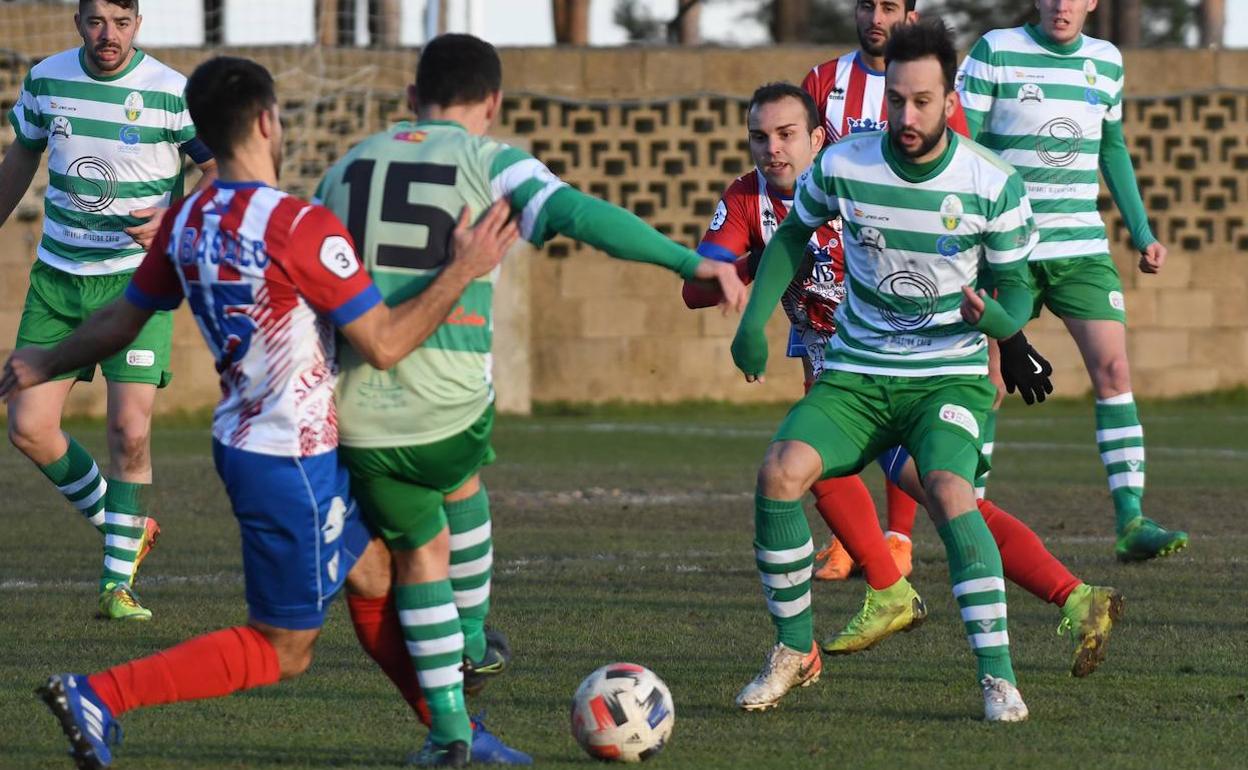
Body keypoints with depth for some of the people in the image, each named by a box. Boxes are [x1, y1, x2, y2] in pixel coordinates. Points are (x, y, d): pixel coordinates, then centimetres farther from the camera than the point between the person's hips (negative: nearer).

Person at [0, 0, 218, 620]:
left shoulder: (170, 93, -11)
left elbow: (223, 171, -6)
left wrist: (172, 221, -22)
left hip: (137, 277, -4)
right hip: (57, 278, 4)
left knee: (130, 429, -13)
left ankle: (117, 583, 0)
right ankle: (123, 527, 22)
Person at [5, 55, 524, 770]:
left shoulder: (185, 223, 1)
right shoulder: (302, 227, -23)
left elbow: (121, 320, 13)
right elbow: (384, 344, -21)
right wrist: (464, 270, -15)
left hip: (244, 439, 9)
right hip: (292, 464, -9)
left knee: (376, 577, 23)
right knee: (281, 650, 1)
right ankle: (100, 695, -9)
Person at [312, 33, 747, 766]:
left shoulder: (349, 167, 15)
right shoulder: (489, 162, 1)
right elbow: (581, 214, -16)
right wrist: (693, 262, -18)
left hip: (360, 421, 2)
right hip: (450, 410, -2)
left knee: (418, 547, 22)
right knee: (459, 479, 33)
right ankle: (474, 640, 40)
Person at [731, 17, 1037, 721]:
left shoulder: (993, 183, -11)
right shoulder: (842, 166, -6)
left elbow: (1016, 287, -2)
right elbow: (794, 236, 14)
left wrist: (996, 315, -25)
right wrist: (754, 321, 6)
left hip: (951, 376, -2)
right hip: (855, 372, 2)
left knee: (949, 491, -31)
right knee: (780, 472, -22)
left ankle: (999, 677, -27)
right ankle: (795, 651, -2)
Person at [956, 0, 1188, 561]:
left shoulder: (1106, 61, 9)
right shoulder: (995, 52, -4)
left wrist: (1142, 232, 18)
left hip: (1082, 246, 3)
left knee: (1113, 370, -10)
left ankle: (1130, 521, -12)